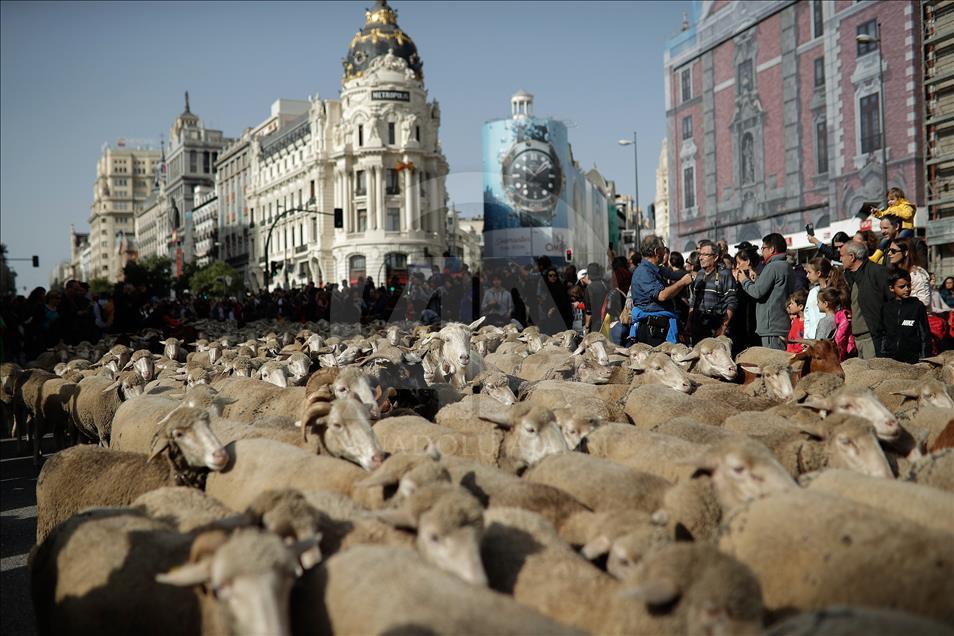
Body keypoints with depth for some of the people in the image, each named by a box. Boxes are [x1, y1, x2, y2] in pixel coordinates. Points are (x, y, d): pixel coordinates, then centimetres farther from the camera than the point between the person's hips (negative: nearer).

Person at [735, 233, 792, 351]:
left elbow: (757, 292, -17)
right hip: (784, 327, 9)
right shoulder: (787, 266, 17)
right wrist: (756, 278, 15)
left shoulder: (773, 266, -13)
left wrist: (744, 280, 0)